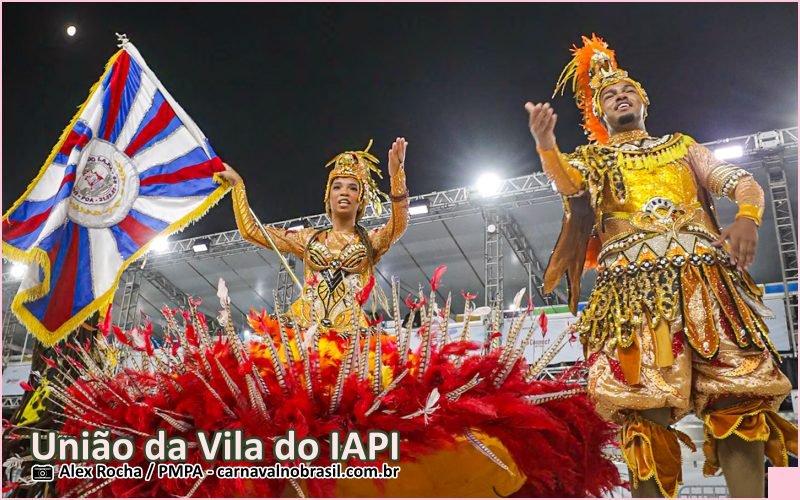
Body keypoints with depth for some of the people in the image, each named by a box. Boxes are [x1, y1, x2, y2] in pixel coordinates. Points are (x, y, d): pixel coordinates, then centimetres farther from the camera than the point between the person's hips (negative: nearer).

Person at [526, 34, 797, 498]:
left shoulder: (681, 145, 29)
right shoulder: (592, 158, 23)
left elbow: (744, 182, 17)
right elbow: (568, 184, -2)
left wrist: (748, 215, -8)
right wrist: (546, 145, -24)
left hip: (706, 276, 2)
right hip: (635, 281, -2)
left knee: (738, 396, -10)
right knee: (646, 403, -13)